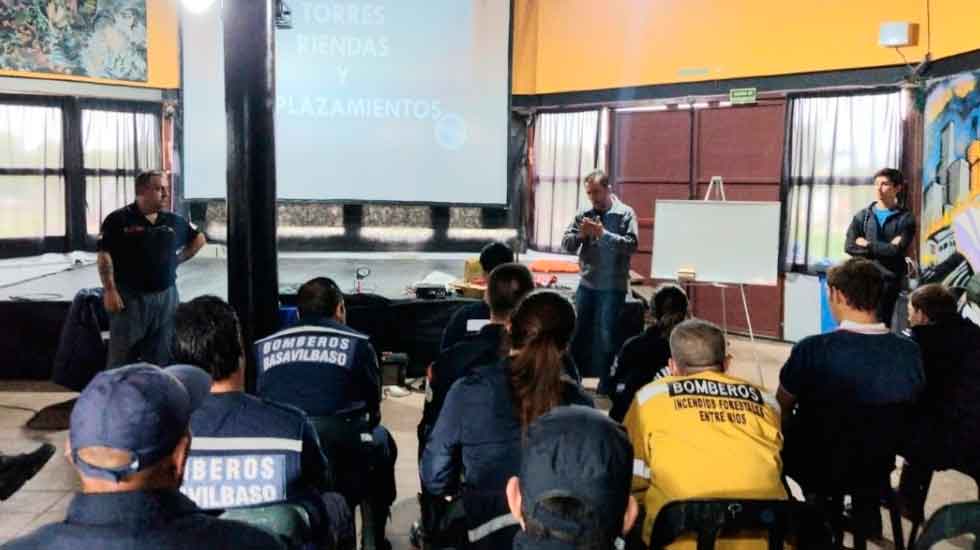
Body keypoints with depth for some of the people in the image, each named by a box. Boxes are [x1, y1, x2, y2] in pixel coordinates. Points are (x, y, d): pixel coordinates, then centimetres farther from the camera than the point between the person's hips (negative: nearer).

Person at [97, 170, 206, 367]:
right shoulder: (119, 220, -6)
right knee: (122, 359, 0)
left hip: (166, 297, 5)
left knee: (160, 358, 10)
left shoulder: (174, 221, 9)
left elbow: (199, 238, 25)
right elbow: (105, 255, -10)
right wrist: (110, 290, -15)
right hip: (129, 297, -5)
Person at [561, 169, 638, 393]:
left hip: (613, 286, -4)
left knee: (607, 336, 2)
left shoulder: (625, 213, -5)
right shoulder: (584, 215, 6)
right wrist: (580, 234, -17)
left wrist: (603, 233, -23)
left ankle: (606, 384, 13)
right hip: (587, 284, 4)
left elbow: (631, 245, -15)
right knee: (578, 332, 11)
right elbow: (566, 244, 3)